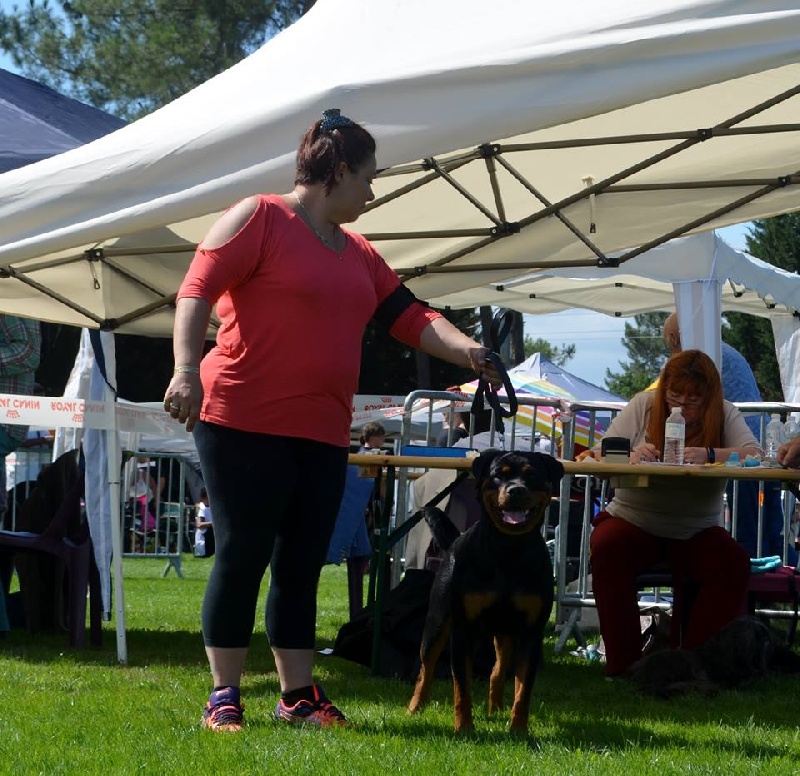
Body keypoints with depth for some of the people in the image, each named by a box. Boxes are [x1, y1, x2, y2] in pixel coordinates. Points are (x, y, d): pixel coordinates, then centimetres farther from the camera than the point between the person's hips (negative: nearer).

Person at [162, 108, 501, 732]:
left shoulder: (358, 254, 18)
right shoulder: (259, 218, -4)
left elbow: (411, 317, 15)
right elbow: (197, 290, -11)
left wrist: (465, 350, -2)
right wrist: (186, 368, -24)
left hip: (322, 432, 7)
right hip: (244, 422, -7)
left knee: (302, 565, 7)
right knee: (242, 556, -5)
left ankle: (298, 695, 12)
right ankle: (224, 696, 2)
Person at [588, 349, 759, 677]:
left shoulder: (725, 415, 3)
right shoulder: (643, 405, 3)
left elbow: (755, 455, -14)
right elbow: (599, 454, -4)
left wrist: (708, 454, -32)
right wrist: (630, 455, -28)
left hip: (696, 532, 1)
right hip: (633, 522, -1)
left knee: (734, 563, -28)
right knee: (606, 550, -32)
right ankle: (622, 664, -24)